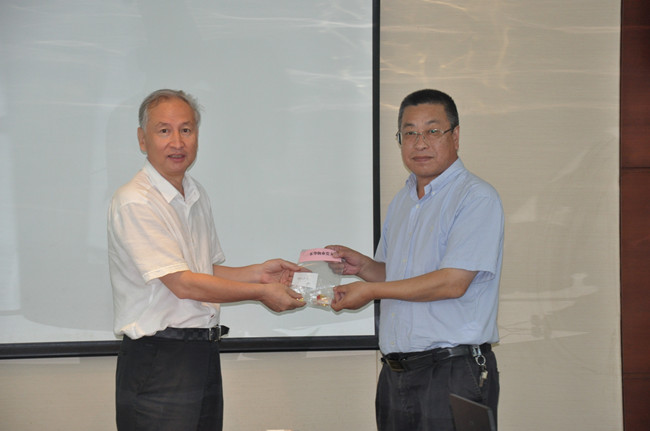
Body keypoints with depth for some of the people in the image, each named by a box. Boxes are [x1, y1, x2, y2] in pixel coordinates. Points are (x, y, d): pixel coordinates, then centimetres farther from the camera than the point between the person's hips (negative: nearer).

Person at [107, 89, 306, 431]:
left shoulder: (196, 195, 15)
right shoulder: (135, 202, -14)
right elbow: (183, 284, -17)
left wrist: (258, 272, 4)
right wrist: (260, 293, -11)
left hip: (204, 355, 8)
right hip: (157, 361, -8)